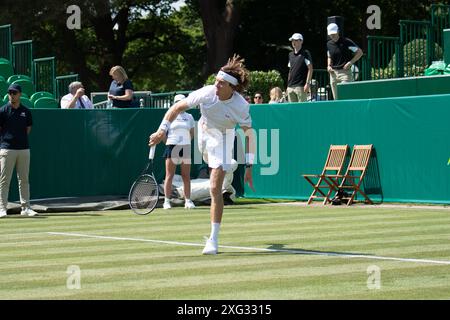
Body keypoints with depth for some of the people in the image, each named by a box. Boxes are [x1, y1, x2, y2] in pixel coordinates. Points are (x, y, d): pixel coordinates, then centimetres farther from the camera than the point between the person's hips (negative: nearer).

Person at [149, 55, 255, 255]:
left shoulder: (241, 106, -33)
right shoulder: (206, 93, -29)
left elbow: (249, 134, -21)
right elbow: (177, 107, -17)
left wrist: (249, 167, -24)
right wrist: (163, 129, -27)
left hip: (222, 137, -4)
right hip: (204, 130, 4)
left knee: (215, 189, -16)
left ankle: (213, 240, -15)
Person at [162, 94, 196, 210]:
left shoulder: (189, 117, 13)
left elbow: (192, 133, 19)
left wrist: (187, 142, 8)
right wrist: (167, 143, 0)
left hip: (186, 147, 3)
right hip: (172, 147, -3)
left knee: (186, 176, 3)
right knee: (169, 175, -3)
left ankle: (188, 201, 7)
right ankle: (167, 201, -2)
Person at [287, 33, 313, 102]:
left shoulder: (305, 53, -2)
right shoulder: (291, 54, 18)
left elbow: (310, 69, -6)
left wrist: (307, 83, -14)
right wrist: (288, 85, 17)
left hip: (301, 86, -7)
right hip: (291, 86, 7)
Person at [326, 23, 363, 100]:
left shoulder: (346, 42, -7)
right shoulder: (329, 44, 10)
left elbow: (360, 52, -5)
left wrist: (350, 62, -14)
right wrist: (329, 66, 8)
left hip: (345, 72, -6)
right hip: (333, 73, 6)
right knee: (336, 98, 6)